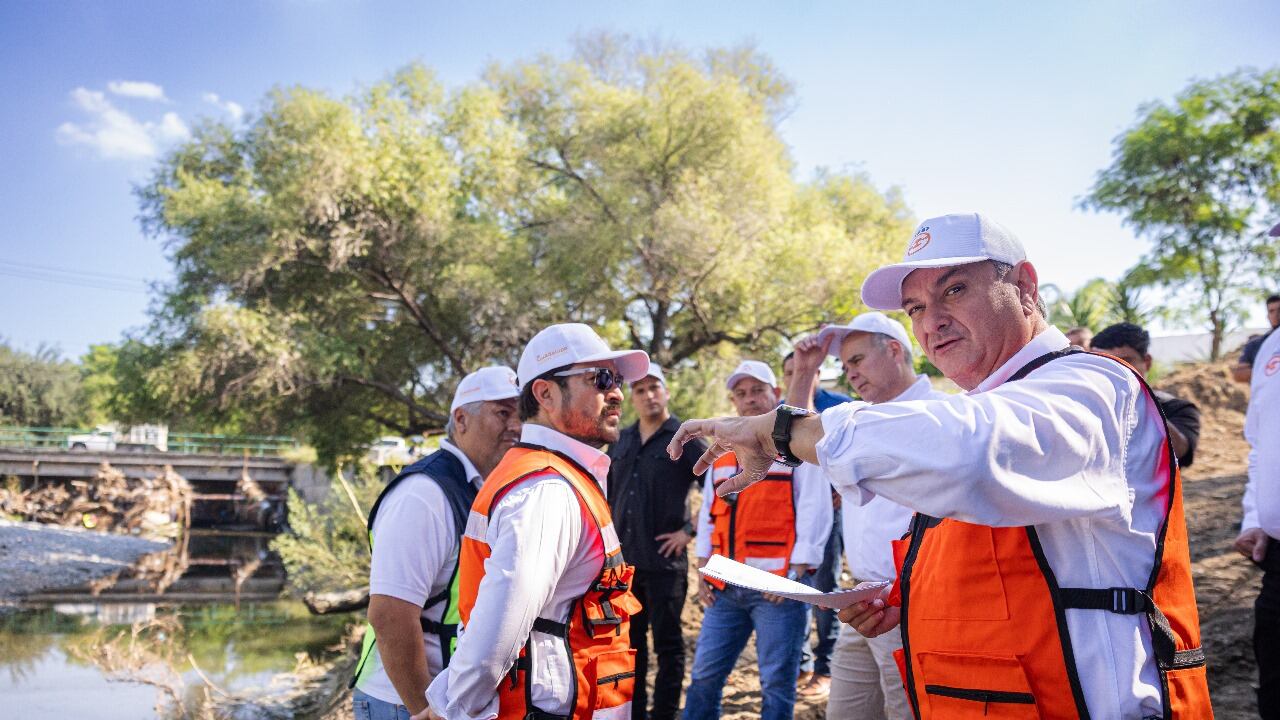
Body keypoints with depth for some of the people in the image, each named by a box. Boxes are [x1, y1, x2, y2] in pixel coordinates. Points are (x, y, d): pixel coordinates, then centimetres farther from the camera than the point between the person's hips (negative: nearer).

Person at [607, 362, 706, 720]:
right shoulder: (621, 441, 11)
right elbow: (607, 492, 22)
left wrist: (690, 531, -11)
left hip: (665, 560, -5)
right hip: (624, 559, 6)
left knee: (668, 643, 4)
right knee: (630, 641, 14)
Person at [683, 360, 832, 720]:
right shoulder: (723, 451, 17)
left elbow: (814, 512, -7)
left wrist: (793, 575, -13)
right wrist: (703, 569, 10)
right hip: (725, 587, 6)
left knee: (777, 683, 1)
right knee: (704, 675, 8)